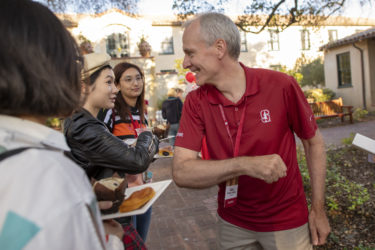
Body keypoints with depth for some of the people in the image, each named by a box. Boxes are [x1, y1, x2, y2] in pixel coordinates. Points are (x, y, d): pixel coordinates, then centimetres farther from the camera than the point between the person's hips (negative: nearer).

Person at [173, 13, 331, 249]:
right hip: (232, 223, 2)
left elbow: (314, 142, -4)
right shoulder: (196, 102, -13)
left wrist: (318, 209, -4)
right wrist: (244, 165, -33)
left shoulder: (281, 85, -18)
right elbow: (181, 173, -21)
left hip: (286, 221, -1)